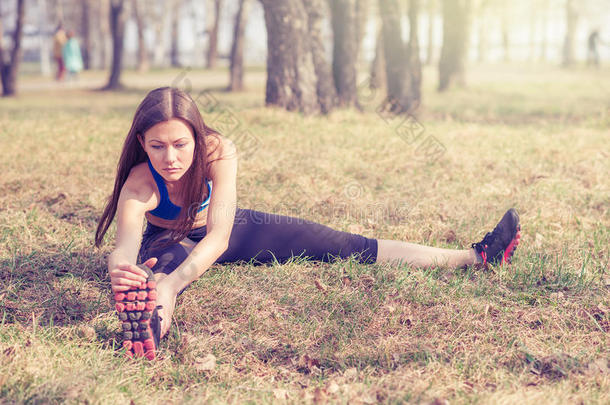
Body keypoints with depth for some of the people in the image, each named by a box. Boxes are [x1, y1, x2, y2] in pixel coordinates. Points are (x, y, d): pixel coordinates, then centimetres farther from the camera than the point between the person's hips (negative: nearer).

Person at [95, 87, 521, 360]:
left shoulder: (218, 152, -32)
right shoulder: (139, 184, -33)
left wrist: (171, 283, -59)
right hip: (171, 240, -1)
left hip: (228, 228, 2)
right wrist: (122, 275, -73)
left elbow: (218, 236, -42)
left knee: (349, 247, -6)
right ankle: (151, 330, -76)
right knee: (159, 274, -42)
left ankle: (474, 257, -9)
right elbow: (124, 247, -48)